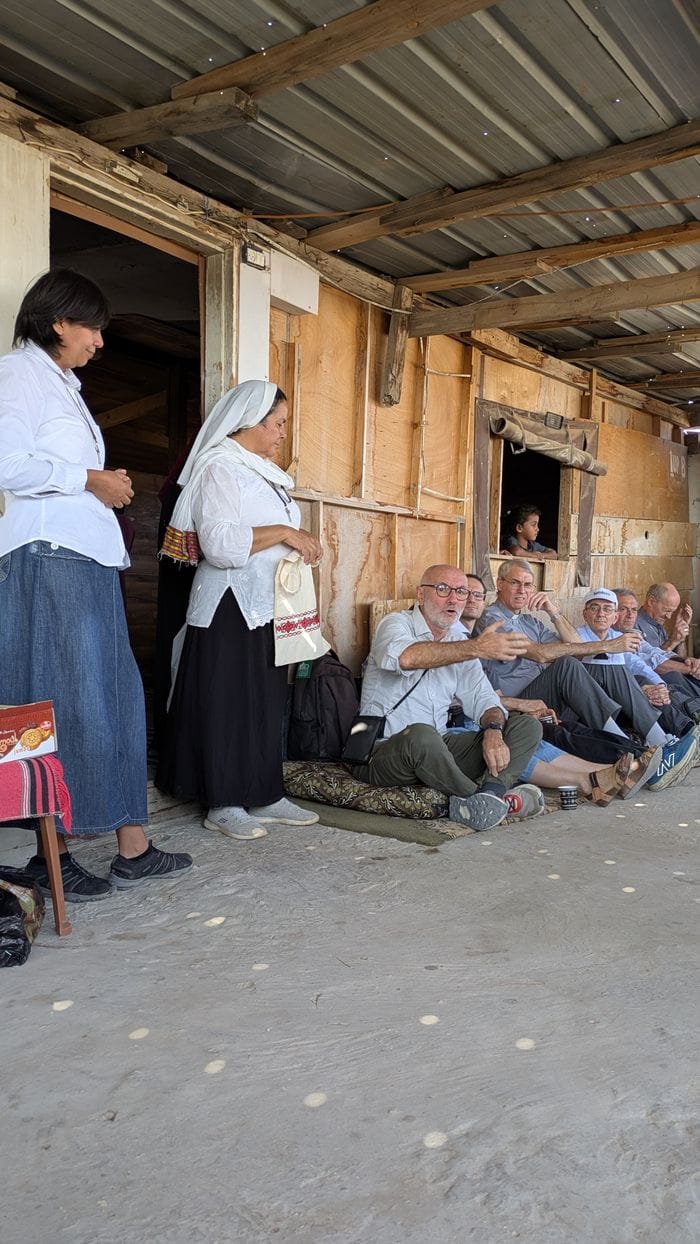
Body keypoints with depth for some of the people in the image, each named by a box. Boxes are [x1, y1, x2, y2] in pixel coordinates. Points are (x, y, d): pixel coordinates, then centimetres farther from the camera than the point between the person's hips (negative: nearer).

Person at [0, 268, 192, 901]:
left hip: (89, 560, 9)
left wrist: (106, 483, 12)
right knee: (63, 704, -6)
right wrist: (89, 480, -10)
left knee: (115, 700, 7)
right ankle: (52, 854, 5)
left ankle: (133, 848, 13)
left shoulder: (63, 385, 25)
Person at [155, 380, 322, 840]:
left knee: (267, 703, 10)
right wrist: (284, 533, -20)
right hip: (231, 607, -9)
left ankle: (265, 796, 18)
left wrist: (301, 543, 10)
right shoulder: (220, 468, -10)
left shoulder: (264, 473, 18)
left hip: (267, 605, 9)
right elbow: (220, 543, -22)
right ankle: (224, 803, 7)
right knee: (229, 703, -3)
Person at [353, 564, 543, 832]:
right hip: (383, 750, -7)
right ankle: (484, 796, -18)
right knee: (420, 734, -41)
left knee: (528, 726, -2)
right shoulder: (396, 624, -6)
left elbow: (482, 697, 9)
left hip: (438, 751, 7)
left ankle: (489, 793, -28)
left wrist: (493, 730, -15)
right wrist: (477, 648, -37)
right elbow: (406, 657, -32)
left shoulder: (459, 641, 15)